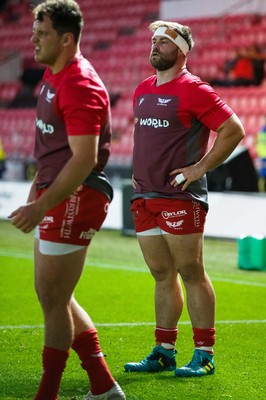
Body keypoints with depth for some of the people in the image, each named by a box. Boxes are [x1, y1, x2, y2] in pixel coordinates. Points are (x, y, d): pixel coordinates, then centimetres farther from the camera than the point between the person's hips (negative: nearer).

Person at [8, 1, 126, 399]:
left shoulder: (80, 85, -19)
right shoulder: (52, 75, 13)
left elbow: (84, 158, -25)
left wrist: (40, 207, -27)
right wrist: (38, 185, 25)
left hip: (76, 198, -11)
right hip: (56, 195, 11)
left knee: (53, 299, -4)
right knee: (54, 297, 14)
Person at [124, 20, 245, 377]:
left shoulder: (194, 90, -9)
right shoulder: (143, 91, 14)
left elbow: (233, 130, -11)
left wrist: (200, 168, -12)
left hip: (180, 197, -7)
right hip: (145, 197, 7)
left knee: (191, 274, -4)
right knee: (162, 276, 11)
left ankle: (204, 355, 2)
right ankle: (164, 352, 17)